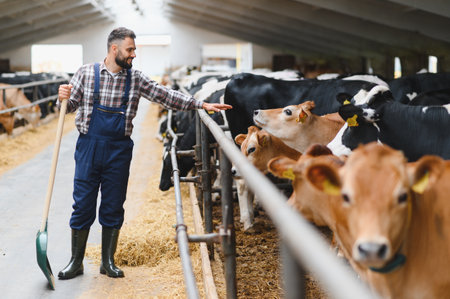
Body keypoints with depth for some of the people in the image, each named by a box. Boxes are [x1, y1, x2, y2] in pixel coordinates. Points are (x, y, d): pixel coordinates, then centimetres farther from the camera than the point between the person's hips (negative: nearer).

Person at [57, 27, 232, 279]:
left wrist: (201, 104, -2)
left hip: (119, 149, 2)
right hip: (89, 146, -2)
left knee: (113, 206, 7)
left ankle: (108, 261, 20)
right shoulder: (87, 73, -1)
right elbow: (70, 106, 6)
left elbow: (166, 96, 4)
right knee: (83, 204, 1)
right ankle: (76, 262, 14)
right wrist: (63, 98, -18)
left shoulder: (135, 79, 4)